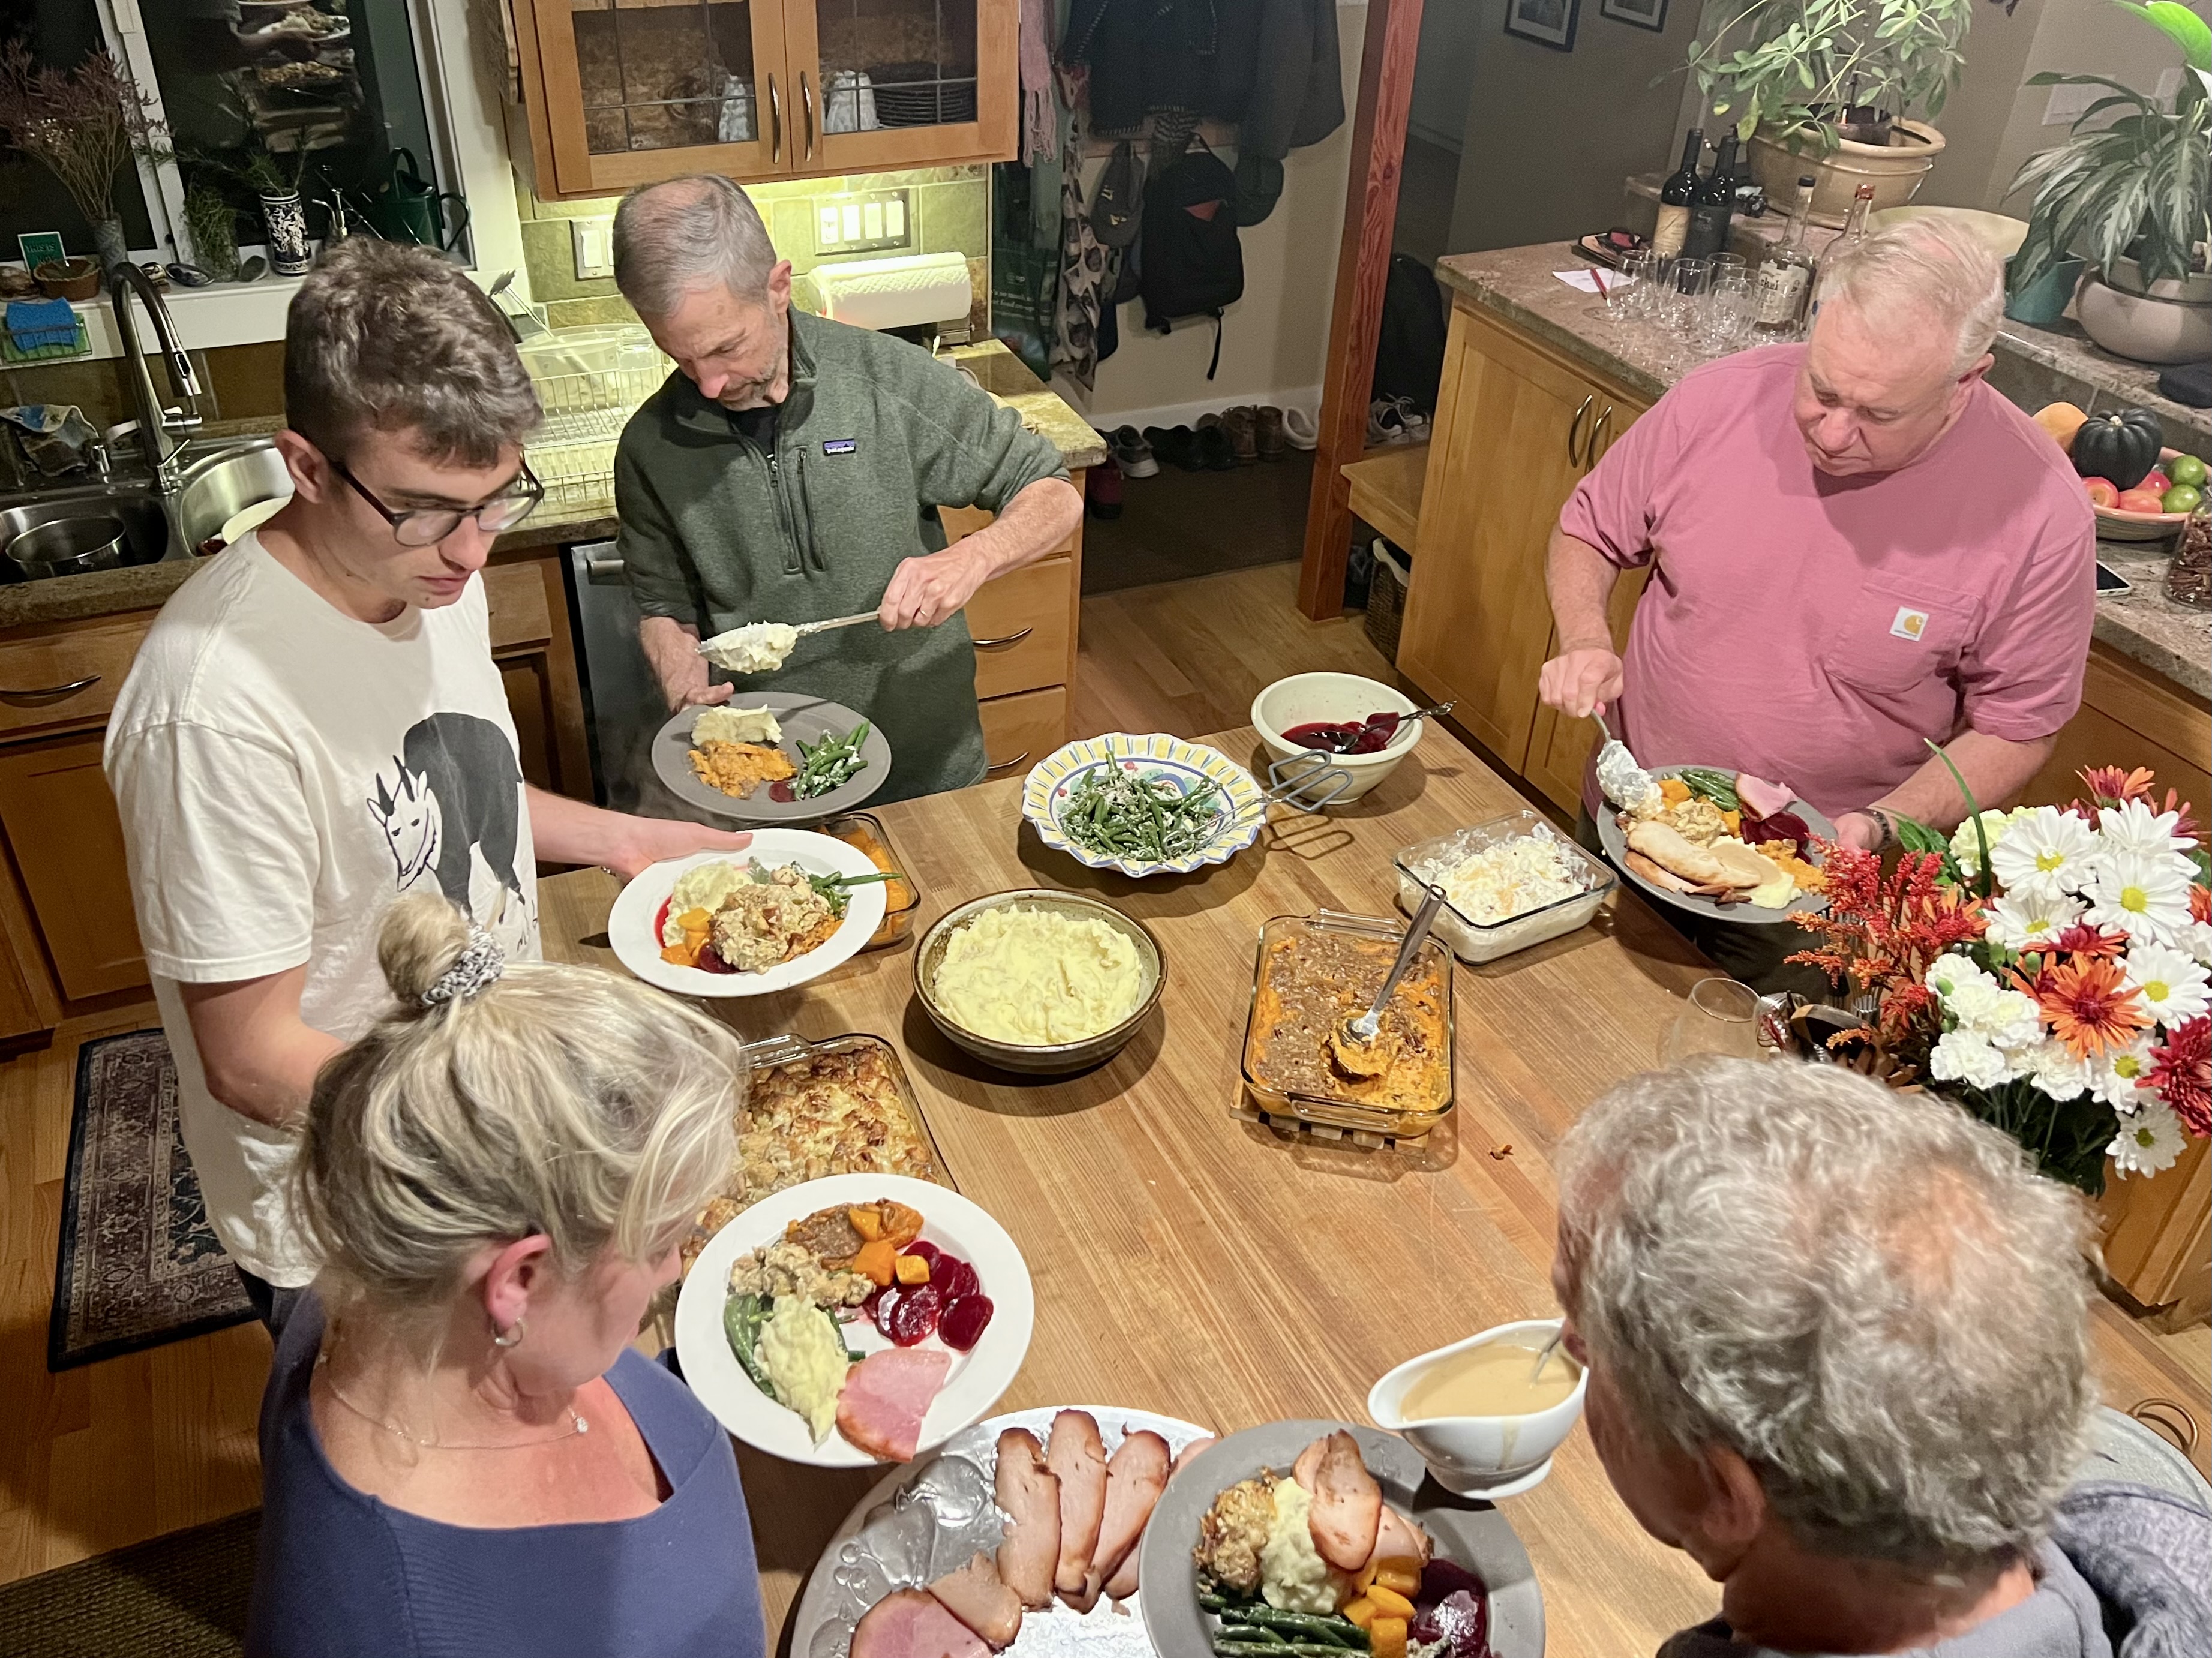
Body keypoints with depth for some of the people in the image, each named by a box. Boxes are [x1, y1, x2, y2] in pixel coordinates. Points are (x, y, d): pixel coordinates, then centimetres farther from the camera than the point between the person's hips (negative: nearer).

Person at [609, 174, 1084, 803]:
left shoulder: (892, 380, -15)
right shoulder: (651, 446, -8)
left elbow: (1056, 498, -8)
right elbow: (664, 604, 5)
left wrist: (973, 558, -28)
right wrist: (688, 693, -16)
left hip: (929, 760, 0)